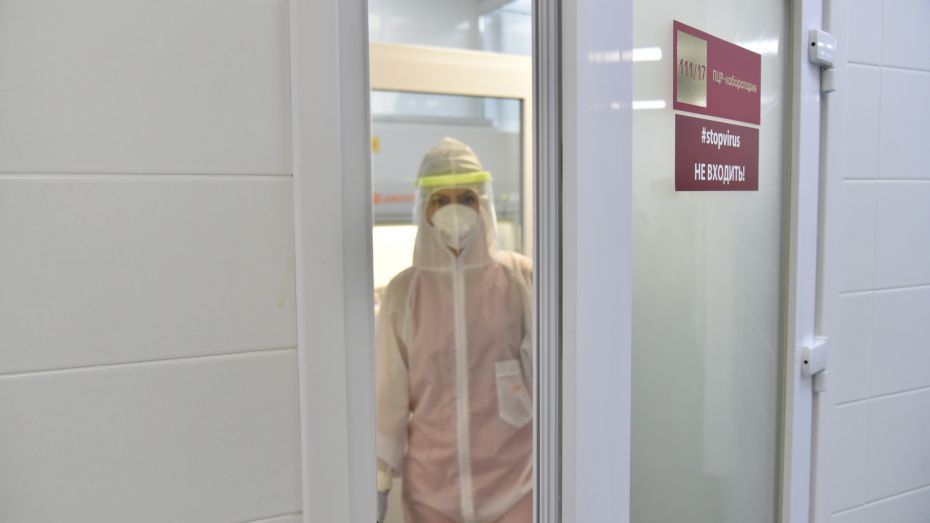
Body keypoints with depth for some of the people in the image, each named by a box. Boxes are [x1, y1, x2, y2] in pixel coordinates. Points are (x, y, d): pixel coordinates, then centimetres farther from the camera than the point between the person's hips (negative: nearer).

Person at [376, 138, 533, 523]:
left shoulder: (519, 277, -6)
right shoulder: (403, 291, -3)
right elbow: (389, 390, 0)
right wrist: (380, 479, 1)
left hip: (513, 480, -1)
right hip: (430, 485, 1)